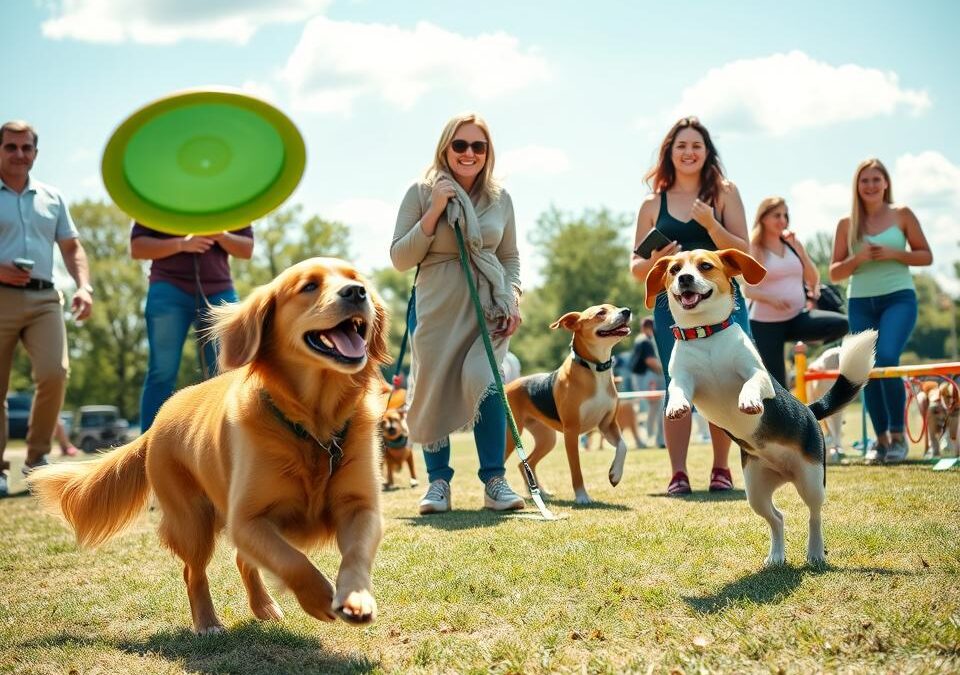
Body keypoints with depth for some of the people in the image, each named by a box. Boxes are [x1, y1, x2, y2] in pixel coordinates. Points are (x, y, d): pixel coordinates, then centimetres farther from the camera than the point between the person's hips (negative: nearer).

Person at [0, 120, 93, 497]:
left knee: (54, 373, -15)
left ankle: (37, 457, 3)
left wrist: (83, 286, 2)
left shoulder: (51, 198, 16)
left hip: (44, 298, 3)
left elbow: (71, 247, 19)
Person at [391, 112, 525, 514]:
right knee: (433, 392, 1)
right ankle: (438, 481, 16)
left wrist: (512, 298, -1)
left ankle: (494, 481, -10)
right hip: (436, 308, 0)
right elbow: (400, 258, -3)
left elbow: (510, 257, 16)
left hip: (487, 308, 1)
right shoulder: (422, 193, 0)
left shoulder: (500, 199, 8)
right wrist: (435, 212, -12)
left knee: (483, 379, -18)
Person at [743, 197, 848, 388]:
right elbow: (747, 289, -12)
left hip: (798, 317, 4)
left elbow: (813, 279, 11)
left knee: (841, 324, -21)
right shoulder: (753, 249, -5)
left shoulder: (793, 243, 8)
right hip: (765, 323, -4)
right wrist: (770, 298, -30)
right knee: (777, 387, -5)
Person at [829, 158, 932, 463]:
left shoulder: (902, 214, 3)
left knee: (886, 359, -21)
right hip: (860, 303, 3)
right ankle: (881, 439, 16)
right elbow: (834, 272, 7)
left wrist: (892, 254, -12)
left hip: (898, 298, -3)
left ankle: (898, 435, -7)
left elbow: (926, 256, 4)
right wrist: (858, 258, -12)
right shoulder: (847, 224, 6)